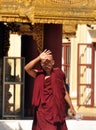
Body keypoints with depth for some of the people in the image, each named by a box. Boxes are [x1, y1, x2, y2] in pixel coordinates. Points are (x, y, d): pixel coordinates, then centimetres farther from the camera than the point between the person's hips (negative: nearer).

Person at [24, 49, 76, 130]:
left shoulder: (58, 74, 3)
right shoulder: (39, 74, 7)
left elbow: (64, 92, 7)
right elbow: (27, 68, -9)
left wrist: (71, 107, 5)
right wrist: (39, 57, -8)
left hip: (55, 108, -1)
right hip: (42, 110, 1)